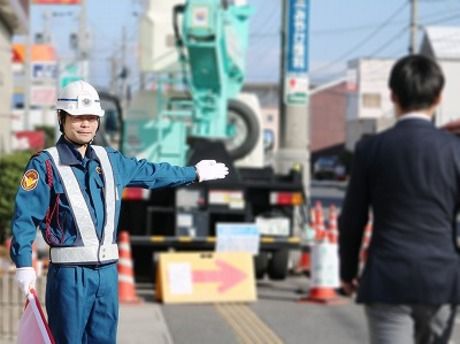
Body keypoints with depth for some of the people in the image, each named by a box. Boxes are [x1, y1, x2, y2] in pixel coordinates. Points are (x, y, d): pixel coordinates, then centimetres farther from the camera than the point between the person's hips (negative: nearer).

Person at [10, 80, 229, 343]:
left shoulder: (110, 160, 13)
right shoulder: (46, 164, -6)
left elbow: (150, 173, 29)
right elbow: (25, 217, -12)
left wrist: (195, 173, 40)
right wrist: (24, 265, -24)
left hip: (108, 272, 6)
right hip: (69, 273, -6)